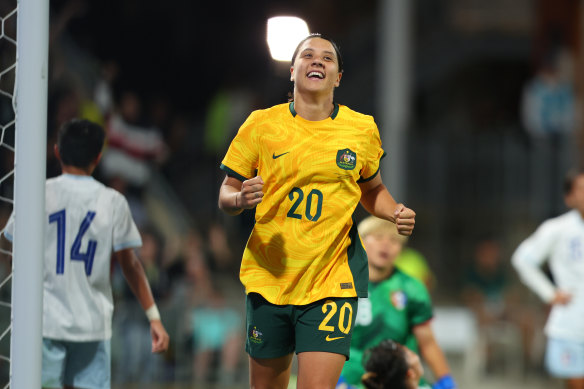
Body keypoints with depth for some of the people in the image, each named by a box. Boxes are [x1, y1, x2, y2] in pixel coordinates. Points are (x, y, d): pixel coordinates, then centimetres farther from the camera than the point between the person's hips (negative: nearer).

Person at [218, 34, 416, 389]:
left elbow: (372, 190, 21)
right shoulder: (261, 125, 1)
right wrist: (241, 199, -18)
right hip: (268, 278, 1)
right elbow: (226, 194, 5)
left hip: (332, 281, -1)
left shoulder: (362, 130, 4)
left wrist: (396, 214, 0)